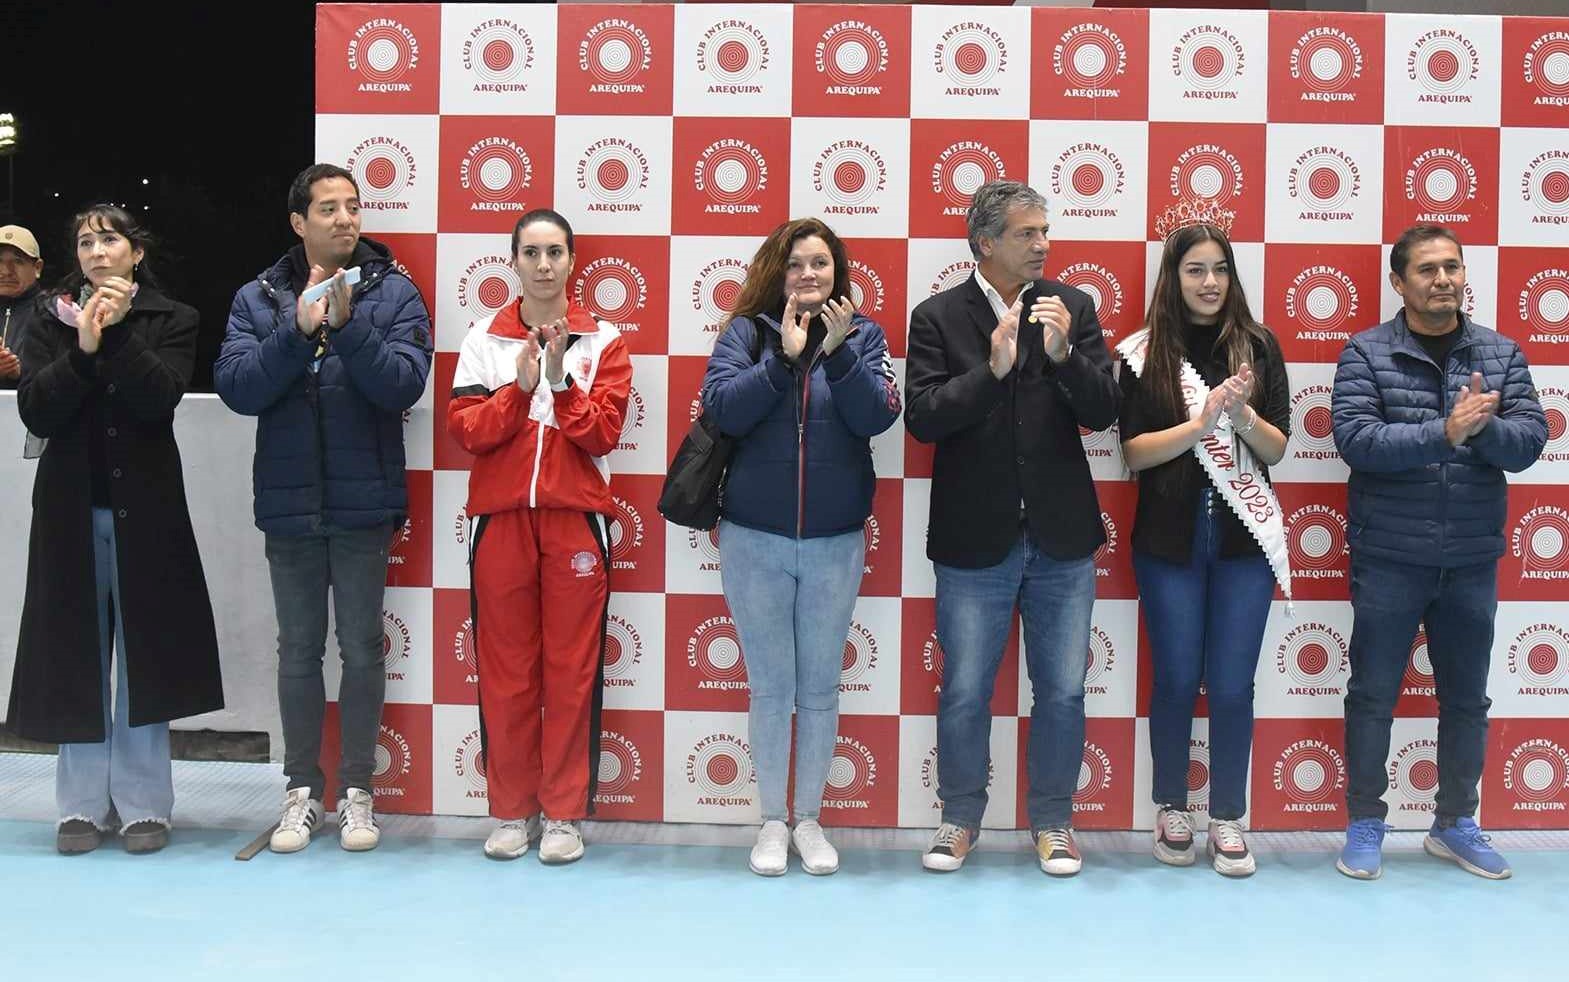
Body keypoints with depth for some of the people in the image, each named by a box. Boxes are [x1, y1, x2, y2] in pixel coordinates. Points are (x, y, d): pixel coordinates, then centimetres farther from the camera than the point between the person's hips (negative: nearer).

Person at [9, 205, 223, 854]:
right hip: (71, 506, 2)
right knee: (78, 653, 4)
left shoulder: (171, 320, 4)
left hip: (145, 505, -2)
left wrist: (117, 333, -16)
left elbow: (159, 398, -12)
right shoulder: (51, 319, 9)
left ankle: (143, 804, 8)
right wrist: (83, 348, -15)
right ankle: (83, 805, 13)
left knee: (143, 654, 0)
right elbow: (35, 411, -4)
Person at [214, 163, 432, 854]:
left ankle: (357, 791, 17)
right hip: (289, 504, 2)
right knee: (298, 651, 10)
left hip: (363, 504, -2)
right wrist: (299, 329, -19)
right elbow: (236, 387, -8)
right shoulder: (258, 299, 5)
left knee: (362, 649, 5)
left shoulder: (394, 294, 0)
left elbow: (404, 384, -13)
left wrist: (347, 325, -23)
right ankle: (302, 791, 21)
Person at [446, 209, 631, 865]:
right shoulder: (484, 340, 8)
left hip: (576, 520, -1)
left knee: (572, 669, 1)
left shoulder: (602, 342, 6)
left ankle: (565, 813, 10)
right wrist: (520, 385, -15)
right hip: (500, 517, 1)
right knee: (504, 669, 4)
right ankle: (511, 811, 16)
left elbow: (603, 433, -4)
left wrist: (561, 380, -16)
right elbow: (465, 430, -2)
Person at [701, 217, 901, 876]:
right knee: (770, 687, 7)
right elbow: (722, 407, -14)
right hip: (754, 540, 0)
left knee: (819, 688, 9)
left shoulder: (863, 334, 2)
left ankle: (810, 819, 23)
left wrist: (838, 350, -20)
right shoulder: (746, 332, 1)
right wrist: (784, 355, -19)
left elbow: (878, 416, -11)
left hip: (835, 543, 1)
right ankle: (772, 821, 20)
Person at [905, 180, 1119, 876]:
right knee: (964, 692, 9)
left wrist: (1064, 354, -20)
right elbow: (922, 417, -13)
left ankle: (1053, 820, 26)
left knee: (1063, 691, 9)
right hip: (974, 539, -2)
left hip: (1062, 538, 2)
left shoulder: (1072, 308, 3)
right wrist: (992, 369, -24)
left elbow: (1103, 412, -4)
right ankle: (961, 817, 28)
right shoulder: (938, 317, -3)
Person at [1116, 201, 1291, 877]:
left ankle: (1228, 819, 16)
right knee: (1176, 680, 7)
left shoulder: (1258, 346, 3)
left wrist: (1243, 415, -17)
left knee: (1232, 685, 3)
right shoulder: (1145, 352, -1)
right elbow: (1133, 453, -5)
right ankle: (1171, 810, 23)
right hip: (1170, 537, -1)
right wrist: (1201, 422, -18)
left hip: (1243, 538, 1)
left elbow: (1277, 449, 2)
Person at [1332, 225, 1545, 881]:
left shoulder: (1501, 354, 4)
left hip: (1472, 561, 3)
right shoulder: (1366, 353, -5)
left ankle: (1455, 824, 29)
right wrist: (1446, 432, -26)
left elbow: (1529, 442, -5)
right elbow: (1356, 440, -18)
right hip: (1389, 559, -3)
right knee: (1373, 695, 5)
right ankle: (1365, 825, 19)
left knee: (1466, 697, 13)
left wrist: (1482, 426, -25)